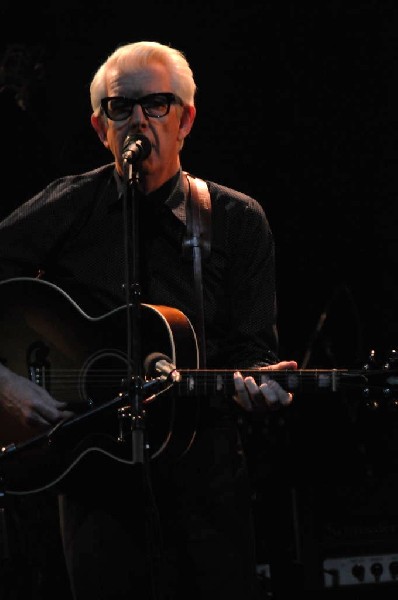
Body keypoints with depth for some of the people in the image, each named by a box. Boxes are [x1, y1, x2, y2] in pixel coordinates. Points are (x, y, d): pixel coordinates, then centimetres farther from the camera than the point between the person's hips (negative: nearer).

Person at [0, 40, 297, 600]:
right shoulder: (68, 209, 1)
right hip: (95, 475, -1)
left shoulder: (239, 221, 5)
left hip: (205, 475, 1)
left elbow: (253, 345, 3)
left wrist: (257, 385, -19)